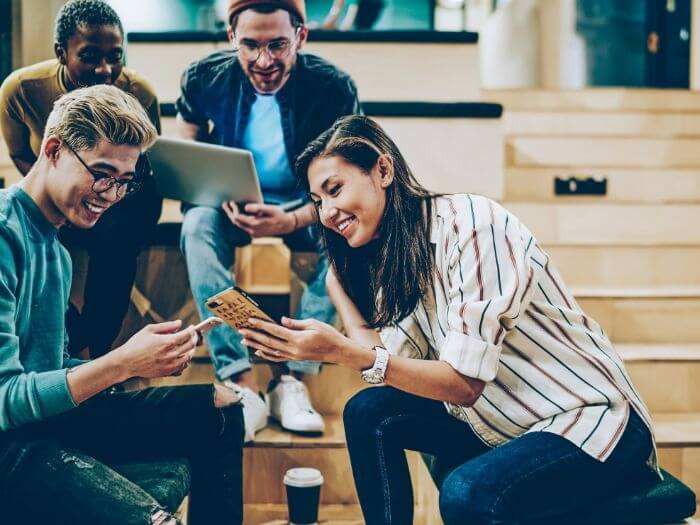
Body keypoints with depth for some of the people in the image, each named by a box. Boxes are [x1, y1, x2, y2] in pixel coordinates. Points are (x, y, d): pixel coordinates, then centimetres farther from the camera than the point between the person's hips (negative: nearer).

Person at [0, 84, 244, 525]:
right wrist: (122, 363, -24)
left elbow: (51, 366, 12)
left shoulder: (55, 248, 12)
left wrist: (141, 362, -1)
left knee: (218, 407, 10)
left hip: (53, 414, 10)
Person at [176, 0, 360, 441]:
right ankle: (242, 383, -38)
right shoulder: (205, 78, -10)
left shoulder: (334, 87, -16)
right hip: (231, 205, 1)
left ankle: (291, 378, -27)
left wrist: (292, 220, -37)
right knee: (198, 223, -33)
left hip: (305, 207, -1)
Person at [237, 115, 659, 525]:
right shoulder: (398, 251, 5)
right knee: (369, 412, -3)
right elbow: (391, 359, -5)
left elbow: (465, 382, -24)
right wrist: (335, 277, -2)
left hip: (592, 421, -8)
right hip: (504, 421, 8)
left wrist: (344, 351, -30)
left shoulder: (470, 223, -21)